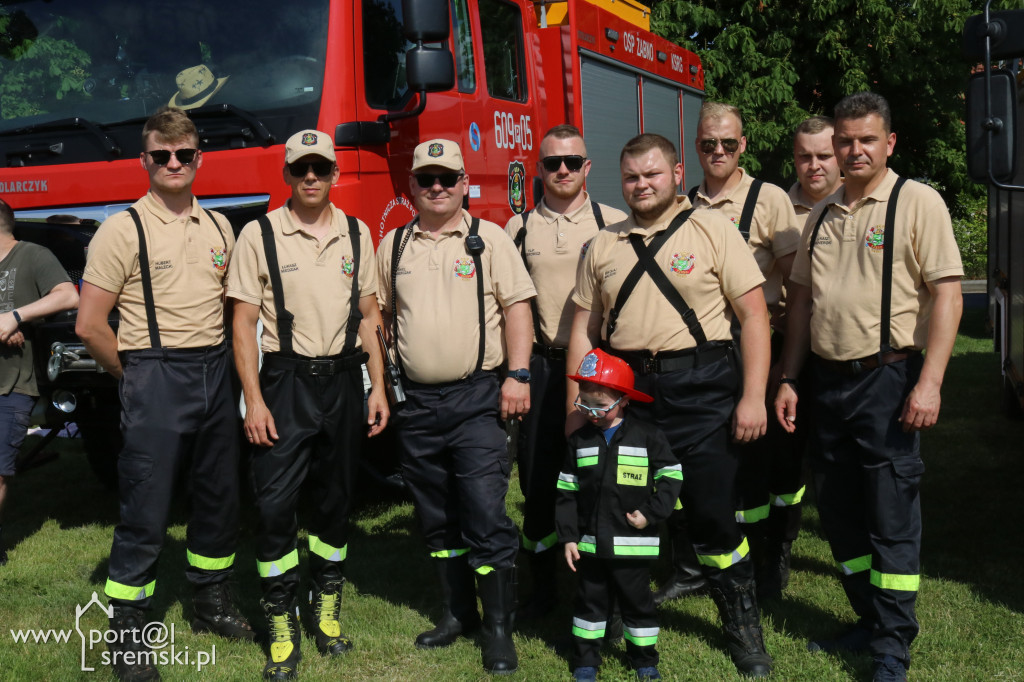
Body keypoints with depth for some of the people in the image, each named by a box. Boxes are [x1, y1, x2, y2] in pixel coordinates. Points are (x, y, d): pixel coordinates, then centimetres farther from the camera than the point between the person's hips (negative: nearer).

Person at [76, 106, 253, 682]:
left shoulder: (219, 228, 10)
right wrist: (138, 377, -1)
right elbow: (91, 325, -9)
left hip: (216, 374, 6)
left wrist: (219, 363, 9)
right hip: (155, 378, -5)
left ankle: (213, 602, 32)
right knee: (145, 512, -2)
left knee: (220, 498, 14)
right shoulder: (123, 229, -7)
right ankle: (128, 633, 10)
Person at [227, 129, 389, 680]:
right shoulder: (260, 234, -3)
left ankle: (326, 608, 26)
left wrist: (378, 386, 5)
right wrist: (253, 400, -11)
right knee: (275, 503, -5)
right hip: (285, 382, -3)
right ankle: (281, 624, 7)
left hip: (342, 380, 3)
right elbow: (244, 322, -5)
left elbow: (369, 315, 12)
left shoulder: (356, 235, 8)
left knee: (336, 498, 11)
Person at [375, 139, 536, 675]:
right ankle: (458, 612, 26)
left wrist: (518, 376, -11)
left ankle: (499, 628, 4)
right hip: (417, 402, 4)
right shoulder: (393, 245, 11)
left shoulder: (488, 239, 1)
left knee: (486, 515, -6)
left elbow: (516, 306, -2)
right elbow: (379, 315, 18)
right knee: (437, 519, 12)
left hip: (477, 397, -4)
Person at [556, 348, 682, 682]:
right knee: (589, 600, 12)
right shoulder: (579, 441, 3)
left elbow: (671, 477, -3)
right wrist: (568, 537, 1)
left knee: (637, 601, 9)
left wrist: (651, 513, -13)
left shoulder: (648, 438, -6)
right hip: (590, 544, 3)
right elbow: (567, 493, 5)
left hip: (632, 544, -2)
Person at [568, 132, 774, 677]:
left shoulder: (712, 230, 1)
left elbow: (754, 314, -3)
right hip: (623, 390, 3)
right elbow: (584, 331, 14)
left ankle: (743, 626, 18)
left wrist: (753, 397, -10)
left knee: (713, 514, -1)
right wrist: (576, 408, 8)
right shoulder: (603, 246, 12)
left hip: (700, 390, -3)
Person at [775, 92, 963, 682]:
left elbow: (947, 295, -11)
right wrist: (789, 379, 12)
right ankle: (869, 622, 27)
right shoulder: (822, 215, 14)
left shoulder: (917, 202, -5)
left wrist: (929, 382, -19)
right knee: (840, 512, 12)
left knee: (892, 517, -1)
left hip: (887, 379, -6)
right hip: (828, 383, 6)